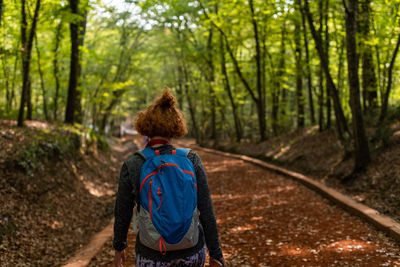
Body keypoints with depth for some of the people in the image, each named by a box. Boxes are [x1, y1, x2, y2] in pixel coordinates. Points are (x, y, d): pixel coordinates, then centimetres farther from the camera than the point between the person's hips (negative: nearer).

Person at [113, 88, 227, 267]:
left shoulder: (131, 166, -16)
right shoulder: (191, 160, -13)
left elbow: (122, 213, -5)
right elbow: (206, 211, -11)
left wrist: (118, 247, 13)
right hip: (191, 251, 2)